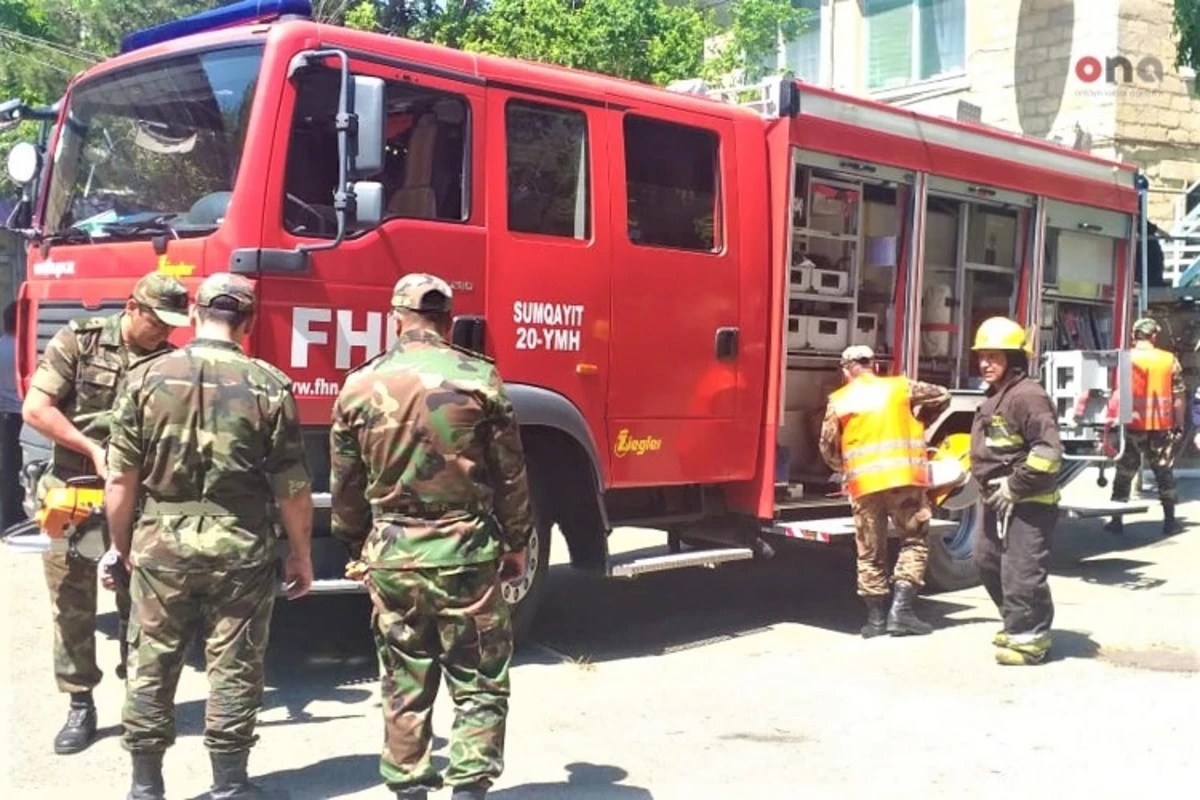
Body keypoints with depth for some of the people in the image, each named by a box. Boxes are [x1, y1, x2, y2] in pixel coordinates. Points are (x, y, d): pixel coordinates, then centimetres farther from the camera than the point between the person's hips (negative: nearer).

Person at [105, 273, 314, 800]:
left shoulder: (145, 377, -3)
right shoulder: (268, 385, -7)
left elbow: (120, 481, -1)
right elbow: (293, 489, -5)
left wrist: (122, 547, 13)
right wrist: (302, 555, 8)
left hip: (161, 544, 2)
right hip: (240, 549, -1)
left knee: (150, 668, 14)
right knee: (233, 670, 9)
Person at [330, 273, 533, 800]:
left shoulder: (359, 387, 0)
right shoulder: (479, 379, -7)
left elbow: (345, 486, 8)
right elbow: (511, 475, -2)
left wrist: (357, 547, 22)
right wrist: (517, 543, 10)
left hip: (391, 557, 3)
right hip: (466, 554, -2)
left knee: (404, 687, 14)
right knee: (479, 684, 8)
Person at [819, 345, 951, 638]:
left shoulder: (838, 400, 7)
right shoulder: (900, 387, 8)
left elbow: (828, 447, 8)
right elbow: (942, 396, 19)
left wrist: (844, 469, 27)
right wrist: (919, 419, 33)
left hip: (863, 483, 1)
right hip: (905, 478, -1)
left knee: (870, 553, 10)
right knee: (915, 541, 10)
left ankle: (876, 617, 12)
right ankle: (901, 609, -1)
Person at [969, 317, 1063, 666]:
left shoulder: (1027, 396, -19)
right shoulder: (994, 398, 14)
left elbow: (1048, 451, -26)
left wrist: (1015, 486, -21)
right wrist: (991, 486, 16)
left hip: (1028, 502, -11)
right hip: (1001, 501, 11)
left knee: (1021, 570, -9)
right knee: (987, 560, 20)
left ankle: (1030, 638, 2)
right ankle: (1019, 625, 33)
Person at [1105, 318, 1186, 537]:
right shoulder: (1170, 360, 0)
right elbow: (1179, 395, 3)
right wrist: (1179, 424, 11)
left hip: (1132, 425, -1)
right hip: (1161, 426, 1)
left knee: (1124, 473, 9)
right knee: (1164, 471, 13)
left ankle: (1117, 521, 10)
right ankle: (1170, 521, 16)